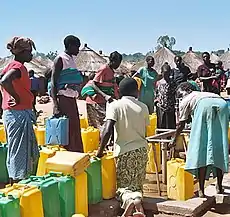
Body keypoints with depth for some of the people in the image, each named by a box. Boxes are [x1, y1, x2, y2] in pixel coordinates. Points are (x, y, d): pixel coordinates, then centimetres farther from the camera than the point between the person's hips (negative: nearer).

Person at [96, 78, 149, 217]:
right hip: (141, 149, 3)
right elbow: (144, 132, 9)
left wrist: (101, 151, -9)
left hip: (124, 150, -3)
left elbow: (108, 131, -18)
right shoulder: (143, 107, 2)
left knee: (124, 185, 7)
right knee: (138, 184, 15)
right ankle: (137, 197, -19)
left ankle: (129, 199, -27)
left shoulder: (115, 105, -7)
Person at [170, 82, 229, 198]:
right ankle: (219, 187, 19)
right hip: (222, 105, 5)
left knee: (201, 148, 0)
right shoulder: (204, 94, 42)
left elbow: (181, 124, 30)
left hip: (204, 106, -5)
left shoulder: (186, 100, 27)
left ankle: (201, 191, -1)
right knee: (219, 147, 13)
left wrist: (174, 140, 43)